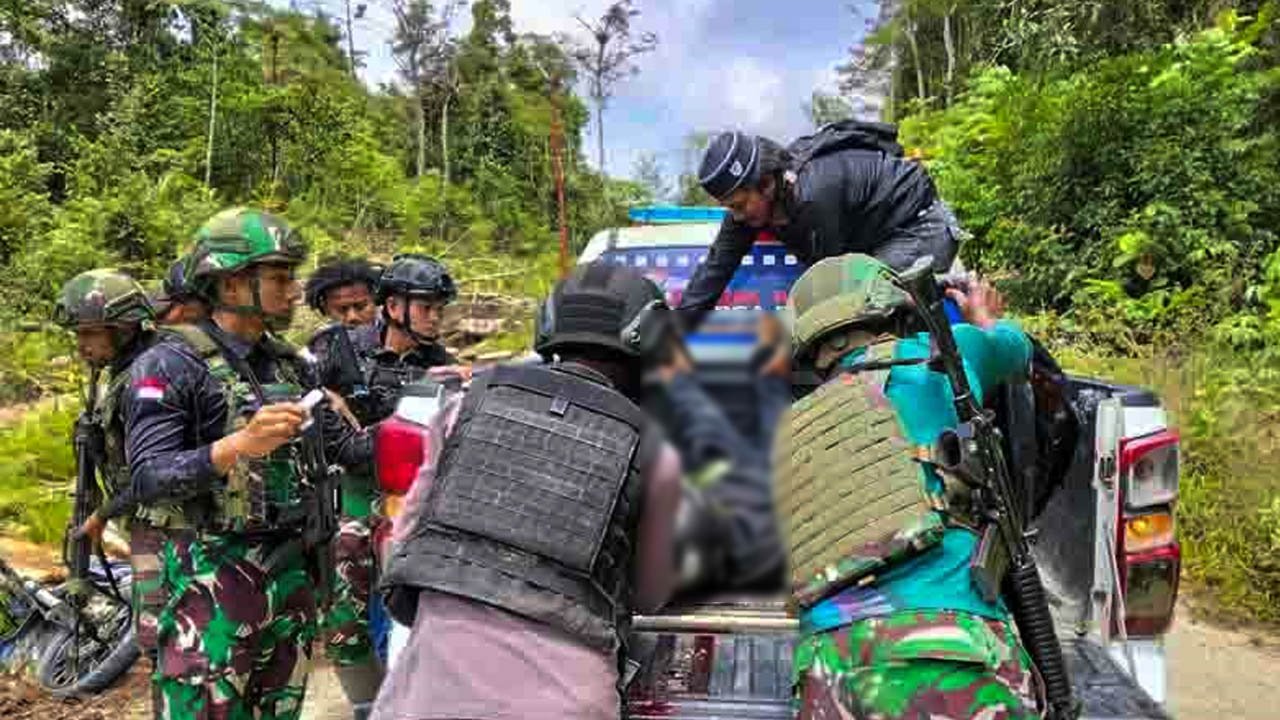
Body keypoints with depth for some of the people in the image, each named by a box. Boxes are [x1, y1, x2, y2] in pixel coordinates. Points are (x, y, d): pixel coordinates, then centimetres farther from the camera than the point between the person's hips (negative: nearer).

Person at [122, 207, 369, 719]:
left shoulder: (292, 364, 8)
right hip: (212, 580, -6)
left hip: (293, 571, 6)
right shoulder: (170, 366, -11)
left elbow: (340, 444, 11)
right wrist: (236, 446, -31)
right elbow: (147, 479, -18)